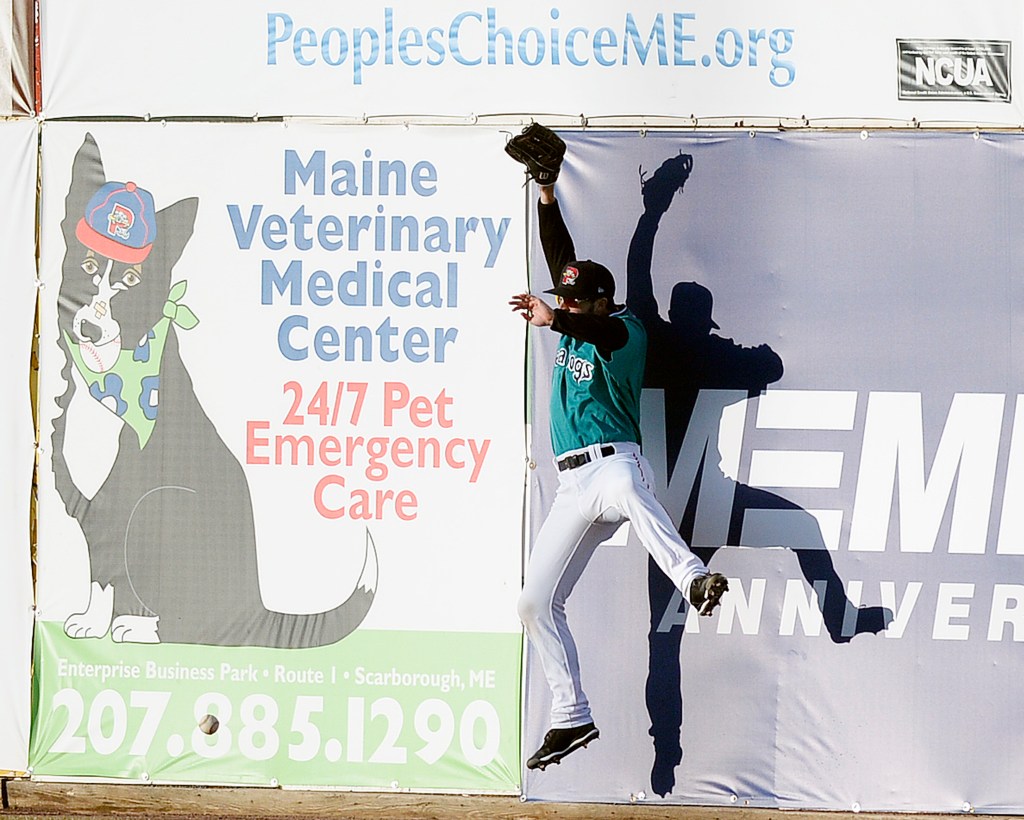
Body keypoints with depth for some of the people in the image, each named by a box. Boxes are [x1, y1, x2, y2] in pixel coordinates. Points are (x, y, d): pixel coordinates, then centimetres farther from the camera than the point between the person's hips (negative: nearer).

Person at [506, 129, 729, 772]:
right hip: (573, 485, 8)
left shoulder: (626, 329, -1)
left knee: (628, 492, -46)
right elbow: (562, 256, 16)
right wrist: (547, 194, 12)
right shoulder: (575, 325, 19)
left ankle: (696, 580, -67)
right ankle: (572, 718, 12)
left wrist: (552, 321, -43)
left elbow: (602, 333, -25)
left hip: (615, 462, -8)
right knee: (537, 603, 4)